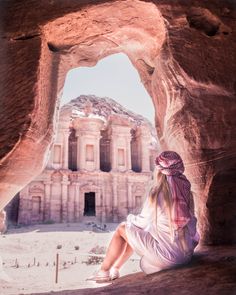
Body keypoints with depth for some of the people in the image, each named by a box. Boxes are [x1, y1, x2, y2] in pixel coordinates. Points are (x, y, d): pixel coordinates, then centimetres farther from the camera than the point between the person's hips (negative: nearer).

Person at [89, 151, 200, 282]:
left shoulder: (157, 193, -15)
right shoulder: (185, 191, 2)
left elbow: (143, 222, -4)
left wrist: (131, 218, 18)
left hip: (166, 255, -7)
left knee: (122, 229, 11)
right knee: (134, 234, 25)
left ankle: (104, 271, 25)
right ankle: (114, 270, 38)